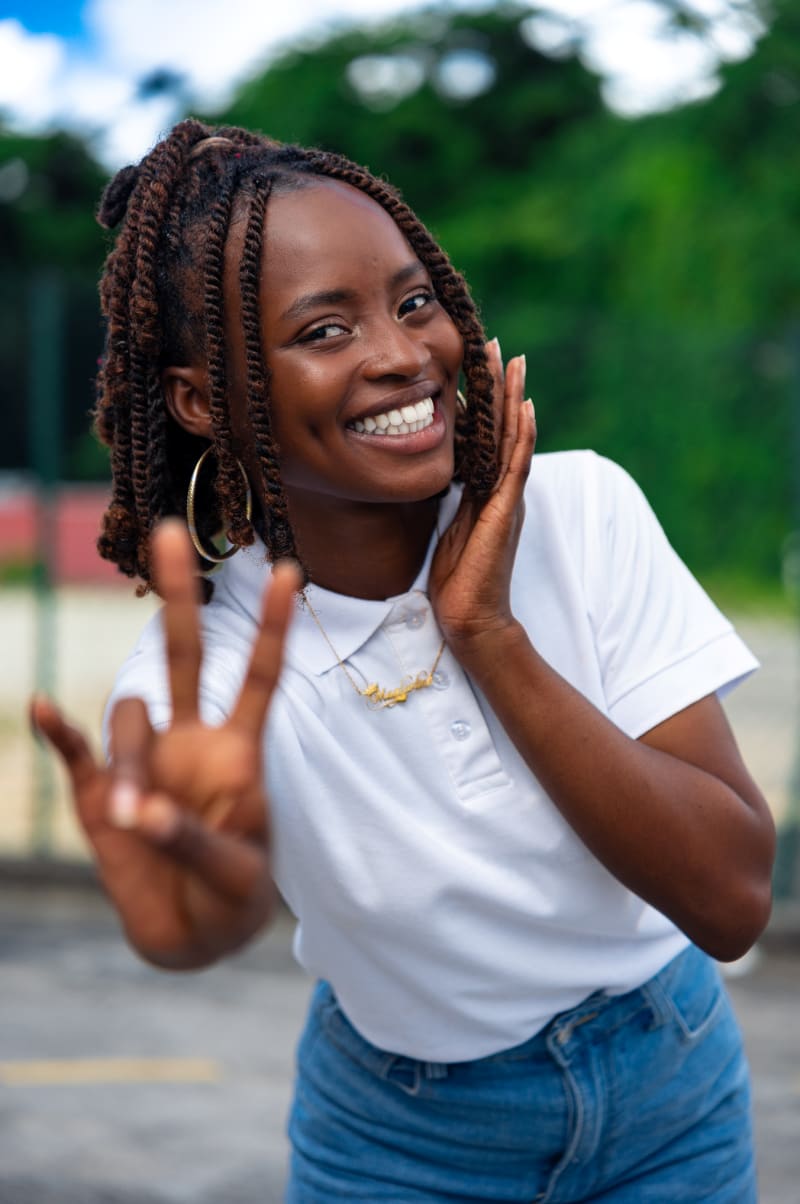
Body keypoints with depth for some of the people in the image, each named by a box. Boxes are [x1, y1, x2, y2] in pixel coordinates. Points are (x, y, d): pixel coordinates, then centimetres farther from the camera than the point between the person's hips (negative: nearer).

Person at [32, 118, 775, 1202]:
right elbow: (219, 916, -42)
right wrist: (209, 875, -65)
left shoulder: (582, 511, -18)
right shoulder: (221, 665, -21)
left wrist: (489, 635, -28)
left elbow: (733, 903, -22)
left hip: (667, 1086, 2)